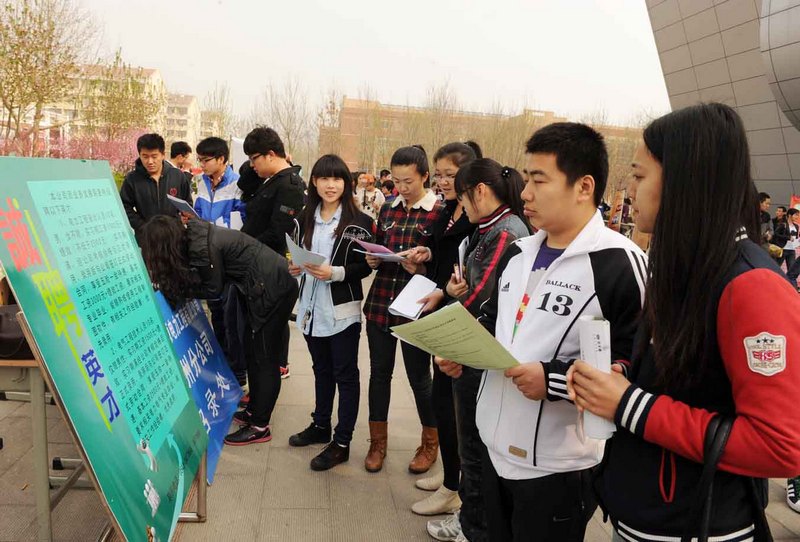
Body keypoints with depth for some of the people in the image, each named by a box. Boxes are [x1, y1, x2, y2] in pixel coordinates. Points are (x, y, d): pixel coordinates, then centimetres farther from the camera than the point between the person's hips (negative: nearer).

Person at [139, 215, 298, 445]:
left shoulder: (202, 248, -24)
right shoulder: (192, 232, 1)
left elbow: (212, 289, -10)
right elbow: (199, 277, 11)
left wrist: (177, 287, -4)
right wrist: (169, 281, 1)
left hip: (273, 289, -9)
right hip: (263, 286, 9)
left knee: (264, 357, -1)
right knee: (253, 349, 16)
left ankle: (260, 427, 9)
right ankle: (255, 411, 29)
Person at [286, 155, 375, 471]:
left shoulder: (358, 222, -10)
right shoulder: (305, 218, 8)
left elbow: (365, 267, -10)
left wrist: (335, 273, -23)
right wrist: (296, 268, -3)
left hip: (342, 310, -6)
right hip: (312, 306, 6)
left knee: (345, 375, 4)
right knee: (321, 369, 20)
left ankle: (342, 443, 13)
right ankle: (320, 426, 36)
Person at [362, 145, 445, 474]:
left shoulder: (439, 213, -8)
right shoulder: (388, 209, 8)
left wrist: (422, 269, -23)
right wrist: (372, 260, -4)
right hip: (380, 304, 5)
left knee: (419, 377, 8)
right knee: (379, 372, 13)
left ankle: (430, 443, 30)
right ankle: (378, 442, 30)